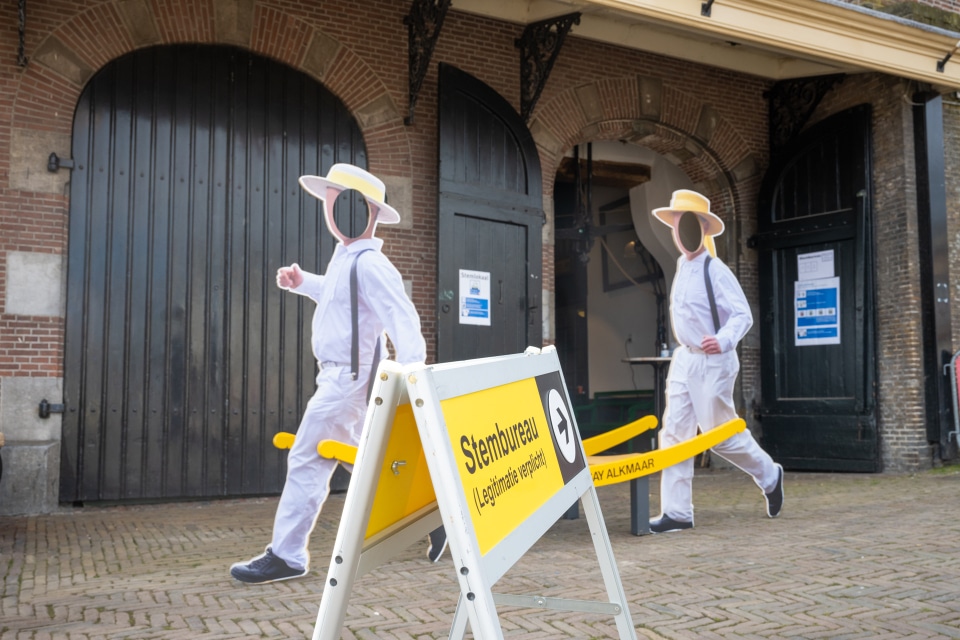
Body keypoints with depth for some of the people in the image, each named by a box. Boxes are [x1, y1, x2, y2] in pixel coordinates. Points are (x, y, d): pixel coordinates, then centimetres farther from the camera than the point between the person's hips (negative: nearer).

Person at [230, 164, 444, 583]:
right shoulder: (346, 257, 11)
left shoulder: (368, 264, -20)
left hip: (349, 378, -10)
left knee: (307, 461, -5)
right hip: (343, 376, 10)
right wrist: (301, 282, 17)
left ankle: (285, 556, 4)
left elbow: (402, 320, -28)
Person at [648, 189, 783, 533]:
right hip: (684, 359, 7)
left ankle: (769, 475, 30)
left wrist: (724, 341, -37)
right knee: (674, 433, 1)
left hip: (712, 362, -7)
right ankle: (677, 512, 5)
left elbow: (743, 315, -19)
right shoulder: (682, 264, 9)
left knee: (721, 435, 2)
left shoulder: (715, 270, -15)